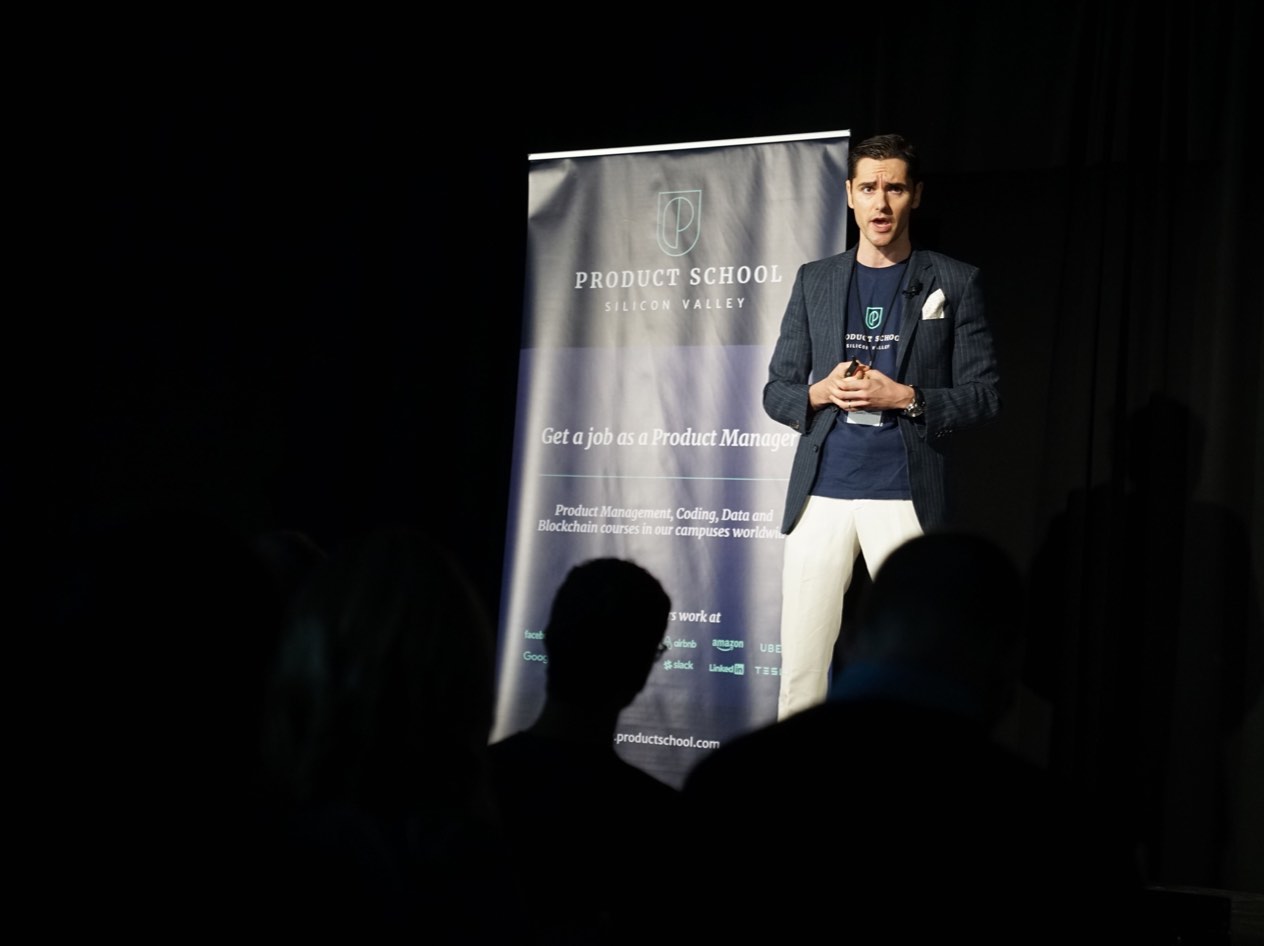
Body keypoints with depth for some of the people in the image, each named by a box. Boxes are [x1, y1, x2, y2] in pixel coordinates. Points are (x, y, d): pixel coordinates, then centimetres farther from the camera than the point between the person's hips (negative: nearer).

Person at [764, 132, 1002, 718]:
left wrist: (903, 397, -13)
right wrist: (819, 393, -9)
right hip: (821, 494, 2)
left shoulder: (954, 283, 5)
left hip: (905, 499, -2)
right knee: (800, 665, 2)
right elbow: (776, 392, 13)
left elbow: (982, 396, 2)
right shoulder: (815, 281, 12)